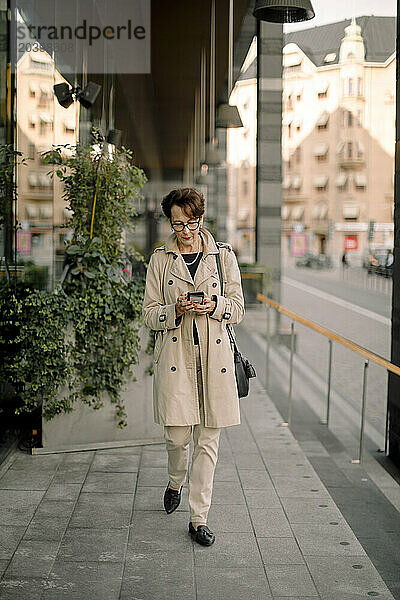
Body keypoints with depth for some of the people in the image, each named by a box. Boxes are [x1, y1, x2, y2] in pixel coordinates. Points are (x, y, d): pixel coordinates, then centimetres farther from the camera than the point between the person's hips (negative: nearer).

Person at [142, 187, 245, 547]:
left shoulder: (223, 255, 5)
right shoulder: (160, 259, 4)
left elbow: (238, 308, 6)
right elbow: (149, 314, 4)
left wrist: (214, 306, -14)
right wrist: (177, 310, -16)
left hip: (213, 355, 1)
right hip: (175, 356, 0)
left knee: (208, 439, 2)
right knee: (177, 435, 0)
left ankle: (199, 518, 12)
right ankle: (175, 482, 34)